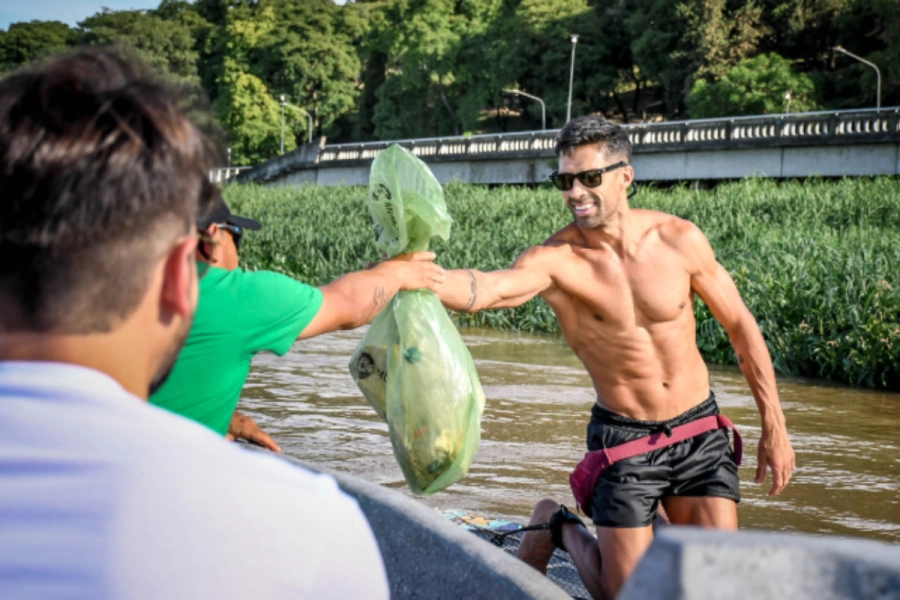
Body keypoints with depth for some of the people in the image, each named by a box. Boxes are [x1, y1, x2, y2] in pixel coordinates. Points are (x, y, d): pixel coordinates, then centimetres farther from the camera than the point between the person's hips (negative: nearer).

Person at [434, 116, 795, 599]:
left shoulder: (680, 240, -8)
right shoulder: (555, 259, -17)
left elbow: (740, 326, 3)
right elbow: (488, 289, -39)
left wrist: (774, 426, 4)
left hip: (700, 430, 2)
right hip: (624, 438, -2)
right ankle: (557, 526, 30)